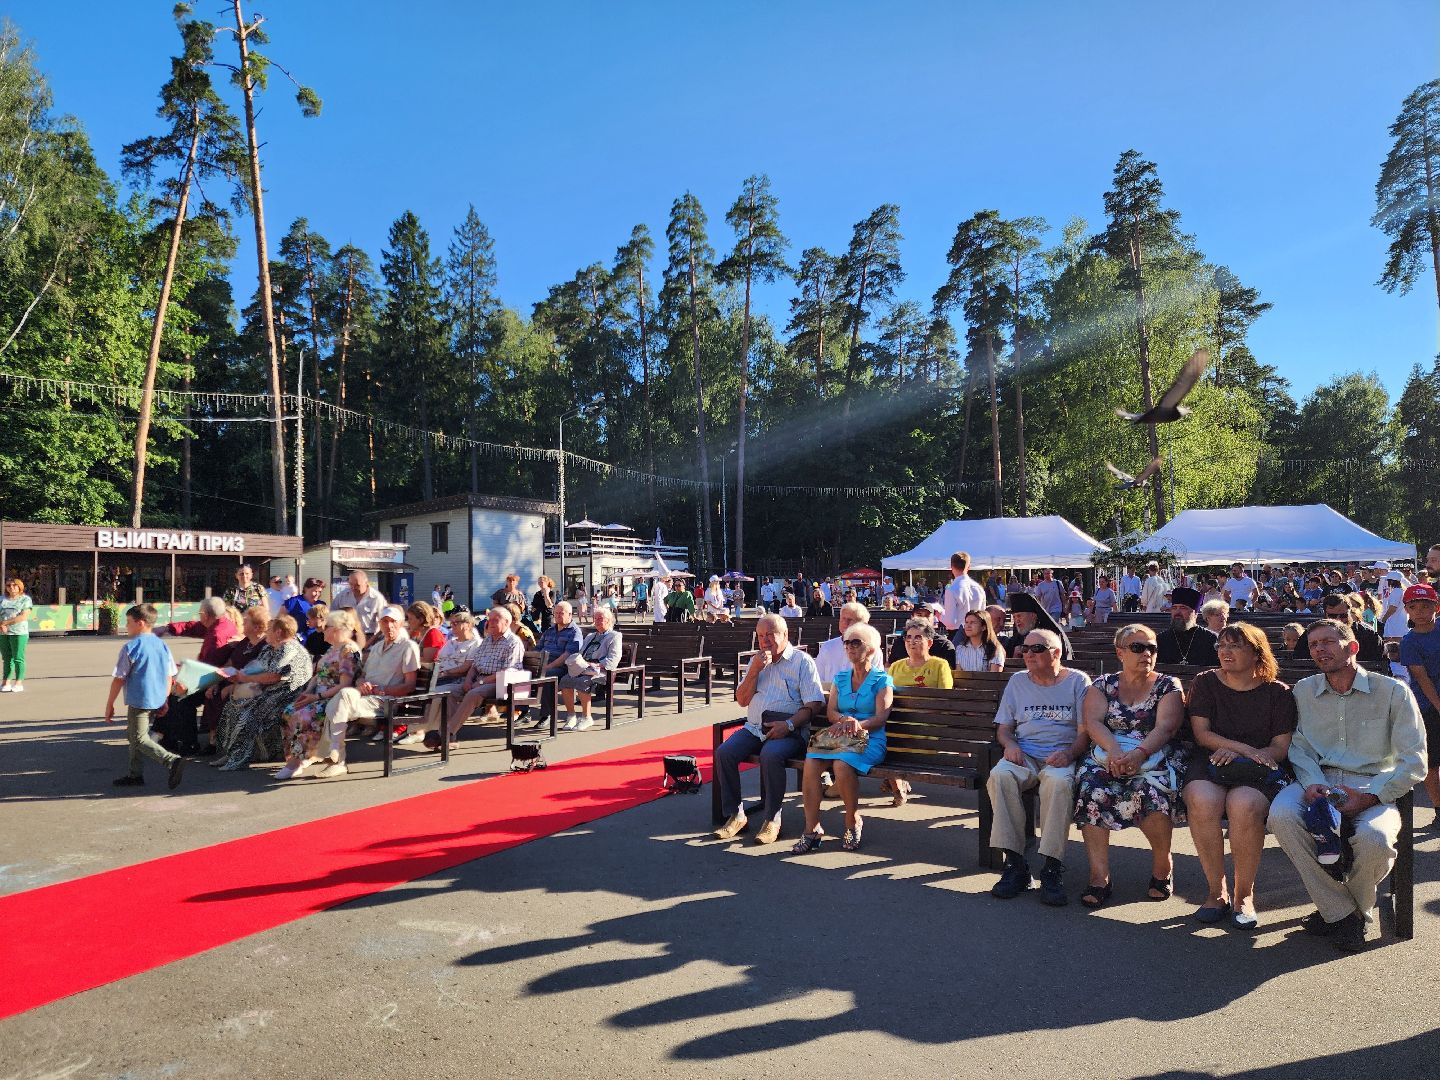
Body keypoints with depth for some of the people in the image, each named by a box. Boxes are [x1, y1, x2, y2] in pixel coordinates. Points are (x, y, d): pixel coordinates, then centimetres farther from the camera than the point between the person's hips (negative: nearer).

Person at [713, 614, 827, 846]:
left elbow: (814, 704, -5)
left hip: (788, 731, -5)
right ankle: (735, 815, -10)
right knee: (724, 752, -20)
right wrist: (754, 670, -2)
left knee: (770, 755, -35)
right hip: (753, 728, 5)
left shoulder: (802, 661, 3)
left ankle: (772, 818, -19)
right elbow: (742, 700, 11)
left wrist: (788, 724, -19)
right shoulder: (755, 661, 19)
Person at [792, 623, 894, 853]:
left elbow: (881, 717, -5)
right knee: (811, 762, -27)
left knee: (842, 764, -35)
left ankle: (853, 823, -10)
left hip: (869, 740, -4)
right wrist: (843, 720, -12)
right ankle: (812, 829, -21)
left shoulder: (882, 680, 7)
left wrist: (859, 725, -23)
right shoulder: (840, 677, 21)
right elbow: (830, 711, 11)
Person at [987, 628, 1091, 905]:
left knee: (1059, 781, -39)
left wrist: (1069, 753, -17)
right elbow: (1003, 728, 17)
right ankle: (1015, 864, -26)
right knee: (999, 775, -32)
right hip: (1024, 755, 3)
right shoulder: (1017, 681, 18)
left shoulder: (1078, 681, 9)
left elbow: (1085, 731, 2)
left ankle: (1053, 869, -31)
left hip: (1062, 756, -2)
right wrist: (1010, 745, -6)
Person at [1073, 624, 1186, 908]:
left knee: (1153, 790, -35)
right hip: (1107, 757, 1)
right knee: (1091, 789, -31)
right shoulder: (1103, 685, 14)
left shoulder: (1168, 686, 10)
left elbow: (1165, 727, -7)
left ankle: (1162, 867, -8)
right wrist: (1114, 750, -22)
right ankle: (1099, 876, -25)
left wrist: (1140, 753, -26)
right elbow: (1093, 721, -1)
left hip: (1155, 759, -1)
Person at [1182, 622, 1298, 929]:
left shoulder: (1278, 692, 8)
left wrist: (1234, 752, -15)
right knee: (1202, 801, -34)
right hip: (1209, 764, 1)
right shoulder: (1205, 683, 11)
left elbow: (1281, 748, 0)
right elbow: (1202, 733, 3)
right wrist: (1246, 749, -11)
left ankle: (1244, 893, -14)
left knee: (1244, 805, -36)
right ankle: (1216, 890, -15)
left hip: (1259, 770, -1)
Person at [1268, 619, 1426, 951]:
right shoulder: (1303, 691, 13)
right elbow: (1298, 746, 9)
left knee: (1374, 837, -35)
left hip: (1372, 788, -2)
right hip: (1319, 782, 2)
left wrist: (1370, 796, -15)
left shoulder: (1393, 691, 3)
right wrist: (1312, 782, -13)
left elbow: (1414, 762, -2)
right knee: (1281, 814, -31)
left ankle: (1356, 909, 1)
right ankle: (1341, 914, -13)